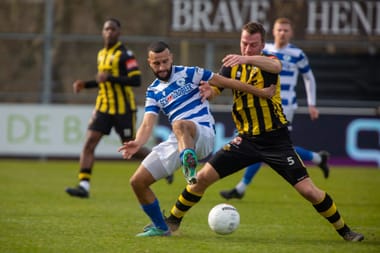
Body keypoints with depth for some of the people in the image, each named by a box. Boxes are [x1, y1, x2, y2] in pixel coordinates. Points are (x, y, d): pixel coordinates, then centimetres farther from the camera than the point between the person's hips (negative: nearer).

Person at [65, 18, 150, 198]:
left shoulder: (125, 54, -11)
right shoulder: (102, 54, 13)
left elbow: (136, 80, -21)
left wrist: (110, 78, -27)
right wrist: (85, 84, 11)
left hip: (123, 108, -6)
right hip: (103, 107, 6)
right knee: (89, 143, -9)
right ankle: (84, 186, -12)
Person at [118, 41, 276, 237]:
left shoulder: (188, 74, 2)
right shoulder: (153, 92, 14)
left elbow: (227, 82, 4)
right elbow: (147, 124, 2)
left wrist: (261, 92, 5)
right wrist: (137, 143, -21)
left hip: (203, 134, -6)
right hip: (177, 141, 6)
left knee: (179, 124, -42)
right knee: (137, 182, 0)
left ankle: (190, 169, -67)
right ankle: (160, 228, 15)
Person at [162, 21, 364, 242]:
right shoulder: (233, 67, 4)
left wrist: (246, 59, -53)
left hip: (276, 141, -3)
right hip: (247, 139, 3)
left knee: (308, 190, -10)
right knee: (203, 177, -5)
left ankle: (344, 230, 6)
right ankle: (173, 220, 11)